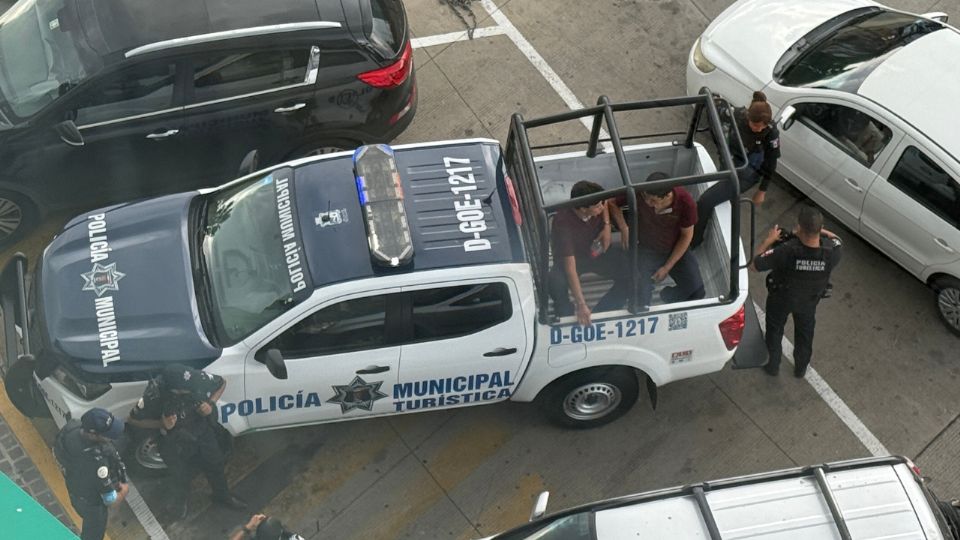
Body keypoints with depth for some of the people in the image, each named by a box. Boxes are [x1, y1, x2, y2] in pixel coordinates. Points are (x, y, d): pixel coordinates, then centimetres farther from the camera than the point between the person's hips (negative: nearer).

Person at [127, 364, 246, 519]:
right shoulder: (154, 393, -35)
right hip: (175, 443, -2)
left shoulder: (198, 378, -31)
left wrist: (211, 404, -22)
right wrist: (161, 424, -30)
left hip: (203, 433, 2)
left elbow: (222, 383, -7)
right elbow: (133, 419, -18)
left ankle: (223, 495, 55)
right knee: (180, 476, 22)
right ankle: (180, 501, 57)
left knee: (215, 465, 24)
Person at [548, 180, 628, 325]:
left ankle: (599, 313, -9)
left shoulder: (600, 208, -18)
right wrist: (581, 305, -40)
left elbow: (605, 247, -1)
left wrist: (606, 221, -20)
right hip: (569, 259, -5)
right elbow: (570, 266, -35)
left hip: (595, 253, 5)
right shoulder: (563, 221, -32)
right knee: (556, 284, -36)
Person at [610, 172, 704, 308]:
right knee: (639, 298, -20)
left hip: (677, 251, 1)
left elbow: (686, 235, -12)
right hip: (647, 251, -1)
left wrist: (667, 267, -13)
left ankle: (668, 296, 20)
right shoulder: (639, 194, -27)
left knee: (697, 292, -10)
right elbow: (612, 203, -11)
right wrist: (624, 229, -24)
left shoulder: (686, 203, -26)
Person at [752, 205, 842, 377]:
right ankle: (801, 368, 55)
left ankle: (772, 365, 52)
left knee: (774, 331, 29)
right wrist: (816, 230, -14)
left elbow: (755, 264, -30)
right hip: (809, 301, 2)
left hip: (781, 299, -2)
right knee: (805, 334, 31)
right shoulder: (831, 252, -35)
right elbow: (836, 239, -8)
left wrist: (769, 240, -20)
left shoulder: (786, 251, -46)